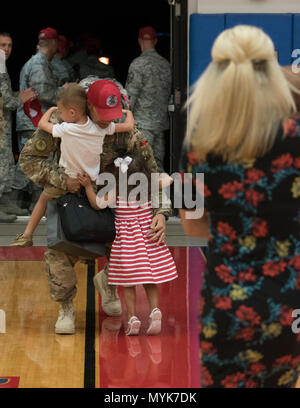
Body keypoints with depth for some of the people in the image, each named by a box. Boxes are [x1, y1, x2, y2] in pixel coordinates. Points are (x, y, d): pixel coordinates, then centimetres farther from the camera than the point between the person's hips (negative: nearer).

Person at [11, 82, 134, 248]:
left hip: (67, 178, -2)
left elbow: (42, 123, -12)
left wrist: (51, 110, 7)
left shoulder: (66, 130, -28)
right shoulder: (101, 128, -20)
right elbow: (129, 126, -10)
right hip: (92, 179, 2)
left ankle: (27, 235, 23)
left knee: (44, 197, 19)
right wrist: (128, 112, 11)